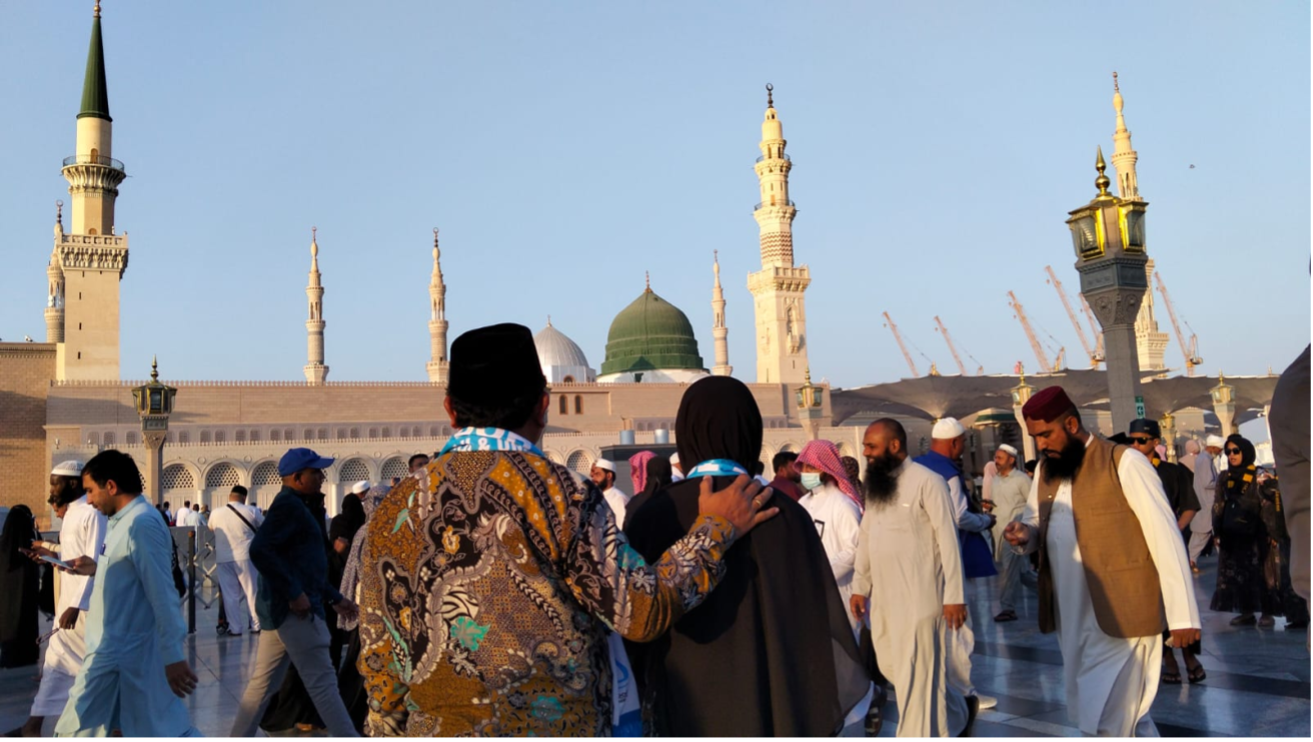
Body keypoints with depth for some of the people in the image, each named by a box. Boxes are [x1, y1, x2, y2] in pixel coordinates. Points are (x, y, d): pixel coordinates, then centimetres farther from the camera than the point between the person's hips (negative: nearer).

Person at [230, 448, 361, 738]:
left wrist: (335, 598, 22)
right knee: (322, 681, -6)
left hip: (281, 608, 10)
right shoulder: (288, 504, -12)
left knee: (263, 682, 13)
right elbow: (260, 550, -25)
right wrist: (294, 593, -24)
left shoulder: (295, 506, 19)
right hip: (296, 609, -10)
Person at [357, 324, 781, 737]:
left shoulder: (394, 512, -1)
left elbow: (380, 667, 3)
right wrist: (718, 529, 0)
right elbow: (645, 612, -12)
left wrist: (388, 731, 17)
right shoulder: (560, 494, -14)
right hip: (559, 726, -4)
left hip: (436, 728, 4)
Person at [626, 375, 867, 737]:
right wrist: (830, 707, 9)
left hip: (684, 710, 0)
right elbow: (823, 623, -6)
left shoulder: (653, 517, -11)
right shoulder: (785, 515, -11)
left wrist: (647, 696, 13)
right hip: (775, 707, 0)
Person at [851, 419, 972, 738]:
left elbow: (948, 539, -13)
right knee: (891, 668, 15)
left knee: (916, 675, -2)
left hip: (919, 596, -8)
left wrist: (954, 595, -15)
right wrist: (860, 587, 14)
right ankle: (958, 715, 34)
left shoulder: (926, 481, -12)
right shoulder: (875, 485, 12)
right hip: (882, 597, 8)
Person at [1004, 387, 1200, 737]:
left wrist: (1183, 614, -14)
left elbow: (1165, 537, -12)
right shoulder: (1046, 471, 11)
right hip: (1072, 622, 6)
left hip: (1121, 620, -6)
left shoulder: (1124, 463, -10)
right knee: (1127, 712, 17)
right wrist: (1024, 535, -5)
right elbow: (1037, 527, 20)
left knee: (1105, 722, -3)